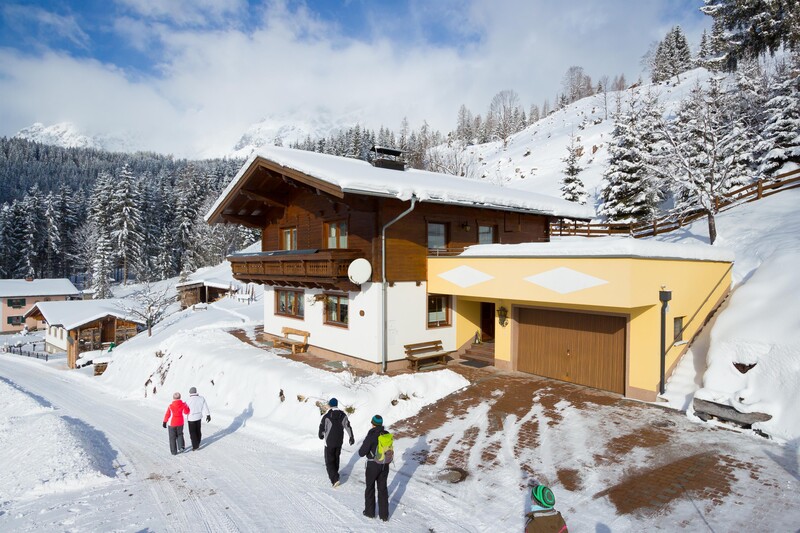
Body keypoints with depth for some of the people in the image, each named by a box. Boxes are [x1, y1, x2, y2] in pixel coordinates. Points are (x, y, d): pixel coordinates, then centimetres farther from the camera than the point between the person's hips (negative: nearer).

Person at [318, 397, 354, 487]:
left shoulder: (326, 416, -17)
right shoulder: (343, 415, -5)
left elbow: (322, 428, -8)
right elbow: (348, 426, 0)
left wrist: (321, 436, 14)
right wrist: (351, 437, 10)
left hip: (329, 442, -4)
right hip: (339, 442, 5)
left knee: (329, 461, 3)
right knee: (336, 458, 24)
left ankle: (335, 479, -10)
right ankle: (334, 474, 38)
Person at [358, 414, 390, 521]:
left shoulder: (371, 436, -22)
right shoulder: (387, 435, -5)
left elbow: (361, 453, -17)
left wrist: (363, 446, 3)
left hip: (373, 465, -4)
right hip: (385, 465, 4)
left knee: (370, 488, 16)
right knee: (383, 488, 16)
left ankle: (370, 512, 29)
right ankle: (384, 514, 21)